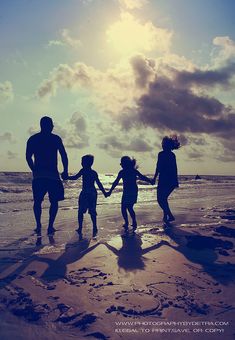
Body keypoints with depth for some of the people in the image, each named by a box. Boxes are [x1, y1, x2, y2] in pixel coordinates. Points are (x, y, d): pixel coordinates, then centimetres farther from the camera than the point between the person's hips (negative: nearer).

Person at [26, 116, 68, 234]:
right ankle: (50, 226, 1)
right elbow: (64, 156, -3)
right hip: (53, 175, -2)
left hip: (38, 176, 2)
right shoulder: (56, 138, 2)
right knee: (54, 201, 9)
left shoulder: (32, 139, 9)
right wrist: (65, 171, 6)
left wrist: (34, 170, 13)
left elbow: (28, 157, 3)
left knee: (37, 201, 14)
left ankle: (38, 226, 6)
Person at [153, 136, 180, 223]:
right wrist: (176, 181, 20)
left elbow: (158, 167, -13)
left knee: (160, 199, -1)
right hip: (172, 180, 8)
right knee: (164, 198, 20)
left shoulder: (162, 154, -8)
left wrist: (154, 178, -7)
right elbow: (175, 169, 15)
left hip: (164, 180, -8)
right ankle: (165, 216, 22)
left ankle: (170, 216, -13)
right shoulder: (173, 155, 13)